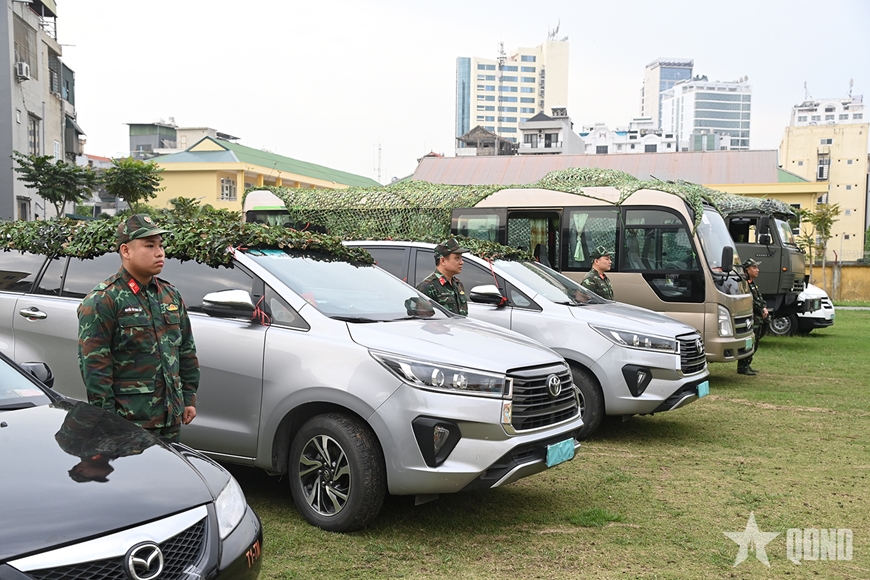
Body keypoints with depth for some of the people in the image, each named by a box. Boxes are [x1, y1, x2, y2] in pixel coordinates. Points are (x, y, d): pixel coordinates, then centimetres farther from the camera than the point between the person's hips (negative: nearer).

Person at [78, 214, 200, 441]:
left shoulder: (171, 295, 12)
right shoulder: (102, 301, -9)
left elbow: (187, 351, 18)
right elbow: (94, 365, -14)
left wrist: (189, 397, 14)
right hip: (129, 421, -7)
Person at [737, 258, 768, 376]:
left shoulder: (753, 283, 19)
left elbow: (760, 298, 20)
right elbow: (751, 302, -20)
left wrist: (764, 308, 1)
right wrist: (761, 311, -11)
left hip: (758, 319, 11)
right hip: (750, 319, -11)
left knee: (754, 345, 15)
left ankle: (747, 365, 24)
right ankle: (742, 367, -4)